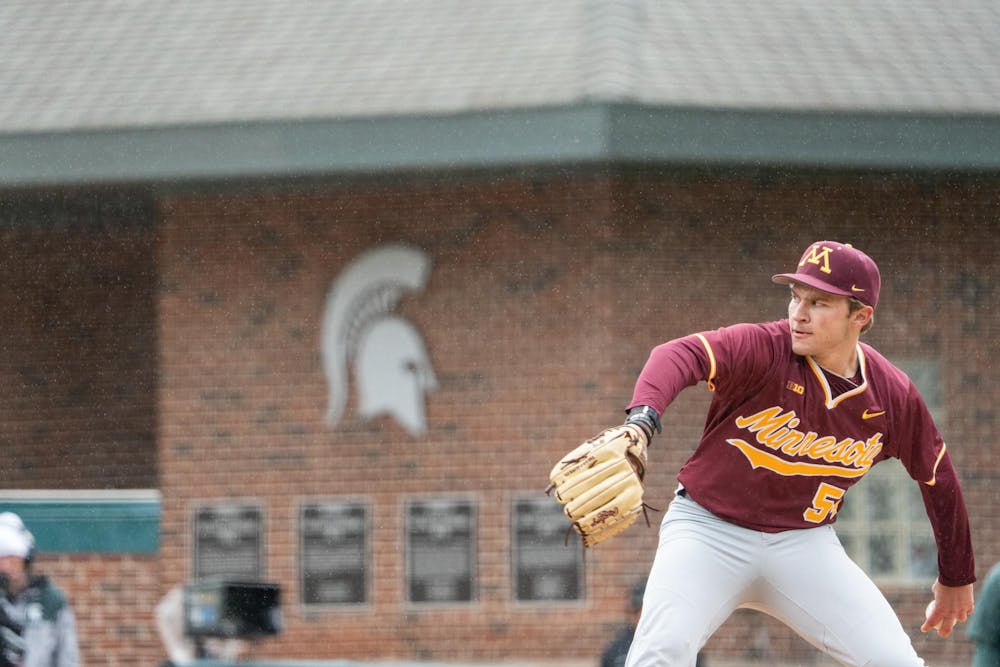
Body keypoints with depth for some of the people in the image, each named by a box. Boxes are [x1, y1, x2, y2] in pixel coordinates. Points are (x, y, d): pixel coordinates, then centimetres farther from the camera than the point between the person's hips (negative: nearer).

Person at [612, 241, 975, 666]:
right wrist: (641, 421, -61)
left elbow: (938, 477, 11)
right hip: (708, 529, -3)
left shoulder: (894, 396, -6)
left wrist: (955, 578, 21)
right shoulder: (762, 349, -19)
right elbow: (680, 356, -39)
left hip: (804, 541, 3)